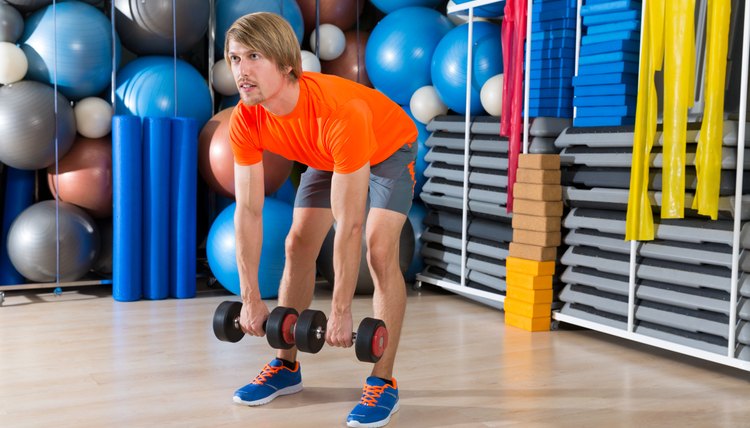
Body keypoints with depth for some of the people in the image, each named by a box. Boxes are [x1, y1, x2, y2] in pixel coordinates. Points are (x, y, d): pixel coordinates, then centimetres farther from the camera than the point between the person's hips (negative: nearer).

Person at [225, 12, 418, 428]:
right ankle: (286, 367, 13)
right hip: (326, 157, 6)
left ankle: (383, 383, -11)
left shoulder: (341, 112, -44)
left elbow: (348, 225, -40)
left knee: (380, 250, -21)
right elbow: (248, 211, -19)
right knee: (297, 245, -2)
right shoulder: (245, 122, -27)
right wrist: (251, 299, -17)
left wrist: (341, 311, -35)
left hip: (388, 149, -5)